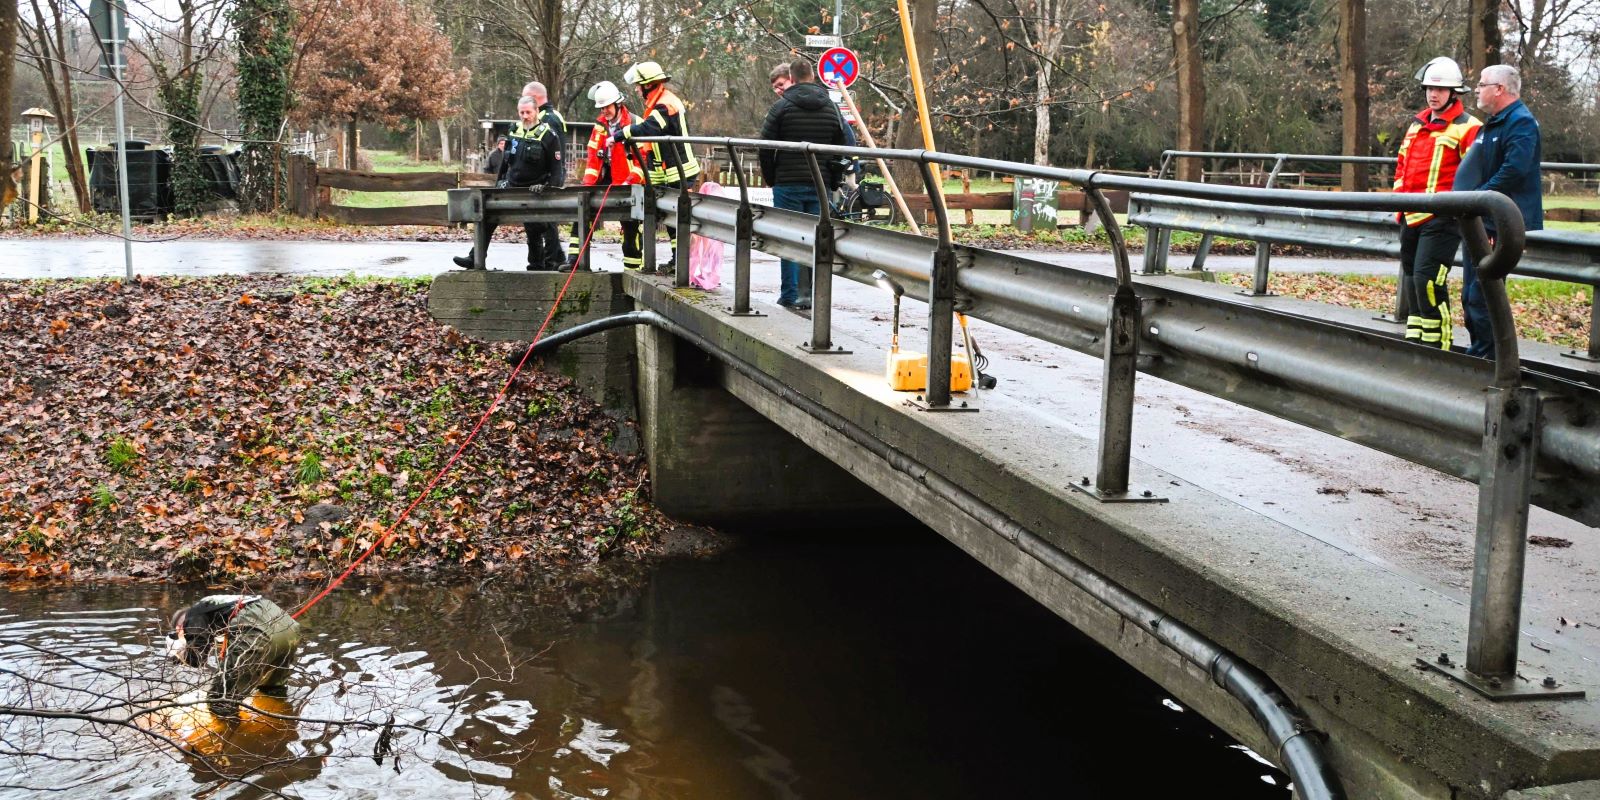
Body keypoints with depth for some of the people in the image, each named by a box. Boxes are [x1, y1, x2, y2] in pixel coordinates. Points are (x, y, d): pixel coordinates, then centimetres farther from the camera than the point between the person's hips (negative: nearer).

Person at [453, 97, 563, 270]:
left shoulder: (547, 135, -9)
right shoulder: (514, 131, 7)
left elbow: (556, 168, -9)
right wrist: (498, 184, 18)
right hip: (510, 186, 5)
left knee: (534, 230, 1)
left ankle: (537, 265, 18)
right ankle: (475, 258, 4)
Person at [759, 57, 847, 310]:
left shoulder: (782, 106, -4)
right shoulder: (832, 107, 8)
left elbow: (765, 147, -4)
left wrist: (770, 179, 8)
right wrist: (833, 182, 15)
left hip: (788, 184, -3)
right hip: (821, 185, 3)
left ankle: (790, 295, 4)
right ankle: (812, 294, 4)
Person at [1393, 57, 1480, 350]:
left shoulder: (1467, 127, -5)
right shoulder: (1416, 125, 18)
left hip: (1442, 219, -8)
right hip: (1411, 217, 8)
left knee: (1427, 278, -16)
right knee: (1413, 280, 13)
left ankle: (1436, 344, -9)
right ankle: (1415, 339, 22)